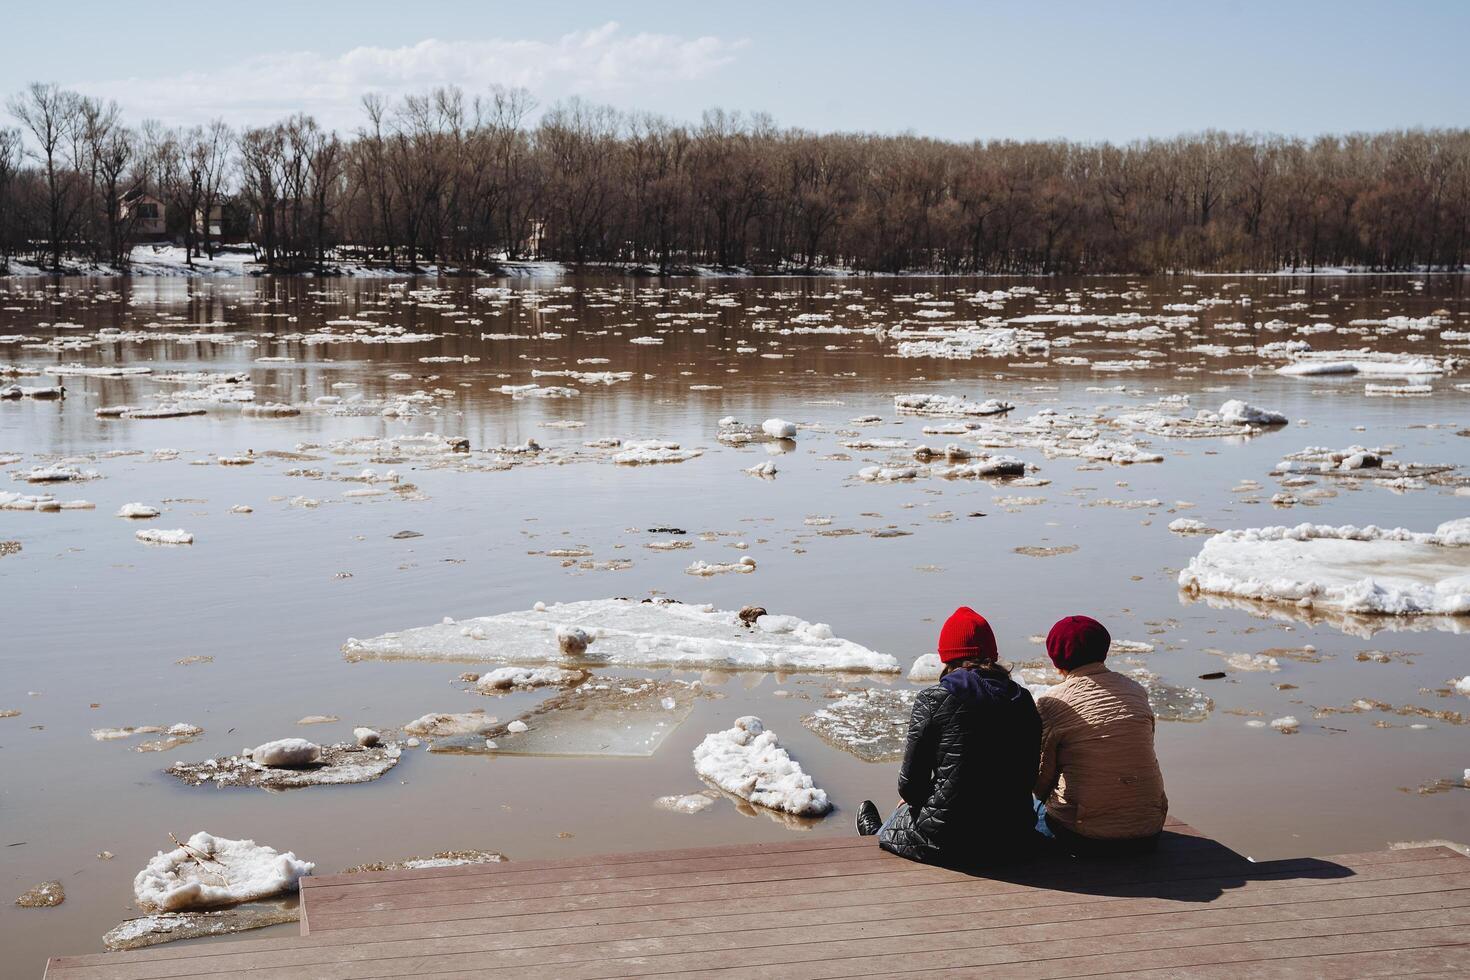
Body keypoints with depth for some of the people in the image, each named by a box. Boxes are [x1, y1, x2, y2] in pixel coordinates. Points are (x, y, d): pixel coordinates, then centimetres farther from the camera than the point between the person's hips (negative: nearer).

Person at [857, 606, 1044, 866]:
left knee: (905, 812, 30)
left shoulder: (932, 700, -11)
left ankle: (876, 835, 61)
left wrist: (911, 798, 16)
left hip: (949, 844, -4)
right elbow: (1029, 778, 7)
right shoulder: (1023, 700, 2)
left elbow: (909, 786, -6)